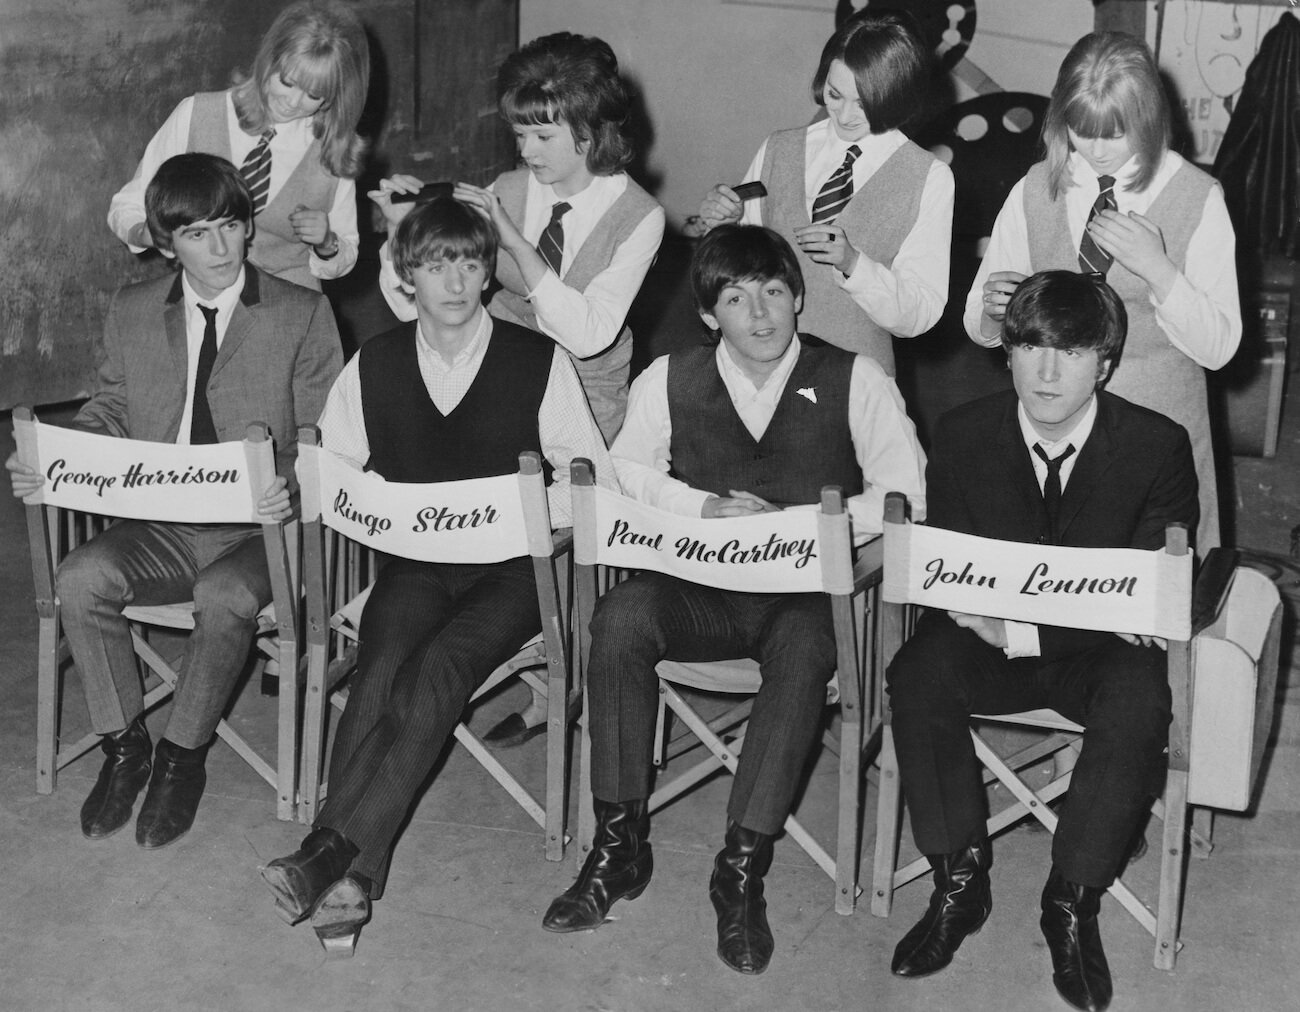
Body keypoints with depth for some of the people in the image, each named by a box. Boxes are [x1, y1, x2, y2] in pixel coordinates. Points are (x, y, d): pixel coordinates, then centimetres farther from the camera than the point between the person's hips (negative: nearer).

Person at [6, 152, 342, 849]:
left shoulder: (303, 315, 1)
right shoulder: (132, 313, 12)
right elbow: (109, 413, 16)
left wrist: (290, 485, -24)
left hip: (259, 530, -3)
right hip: (159, 526, 3)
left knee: (224, 596, -35)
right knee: (80, 577, -26)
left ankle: (182, 756, -10)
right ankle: (123, 744, -5)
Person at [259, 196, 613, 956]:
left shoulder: (540, 362, 1)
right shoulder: (375, 365, 10)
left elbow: (596, 486, 1)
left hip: (512, 568, -2)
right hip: (414, 562, 2)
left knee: (439, 669, -30)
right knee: (382, 666, -28)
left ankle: (335, 851, -34)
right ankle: (352, 870, -35)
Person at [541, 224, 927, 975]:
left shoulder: (855, 380, 4)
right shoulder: (669, 379, 10)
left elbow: (904, 491, -4)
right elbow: (626, 472, 4)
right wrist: (706, 506, -12)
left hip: (808, 589, -2)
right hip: (700, 589, 2)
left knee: (806, 647, -37)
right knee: (620, 618, -29)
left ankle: (743, 867, -26)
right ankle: (620, 843, -18)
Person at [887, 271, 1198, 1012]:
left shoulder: (1158, 445, -10)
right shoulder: (963, 435, -3)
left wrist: (1025, 631, -26)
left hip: (1102, 649, -2)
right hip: (989, 636, 2)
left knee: (1139, 698, -34)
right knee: (918, 673, -28)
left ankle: (1073, 901, -16)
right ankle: (959, 880, -13)